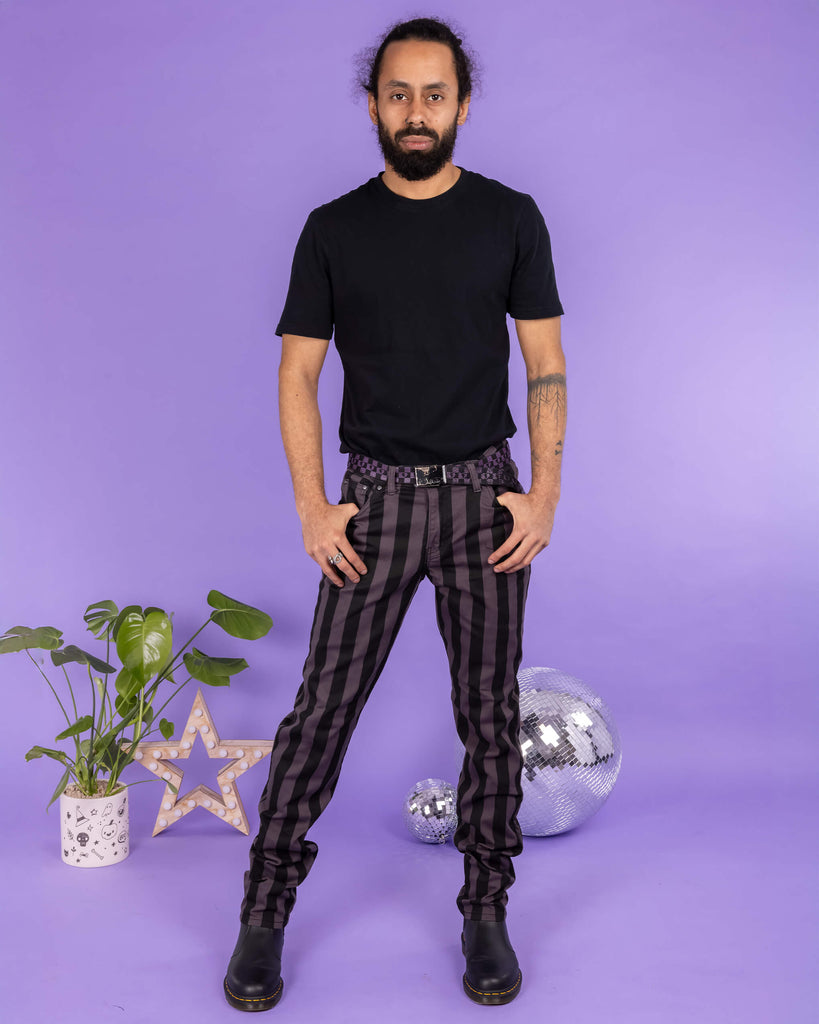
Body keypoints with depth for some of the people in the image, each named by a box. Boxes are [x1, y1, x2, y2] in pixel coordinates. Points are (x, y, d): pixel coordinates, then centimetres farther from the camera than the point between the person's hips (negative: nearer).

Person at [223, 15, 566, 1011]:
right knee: (323, 707, -1)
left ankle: (486, 914, 22)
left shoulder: (510, 218, 4)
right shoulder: (333, 230, 3)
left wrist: (544, 493, -6)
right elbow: (297, 373, 3)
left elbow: (545, 365, 4)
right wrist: (312, 507, -6)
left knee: (490, 712, 6)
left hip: (483, 494, 1)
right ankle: (263, 918, 12)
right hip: (377, 498, 0)